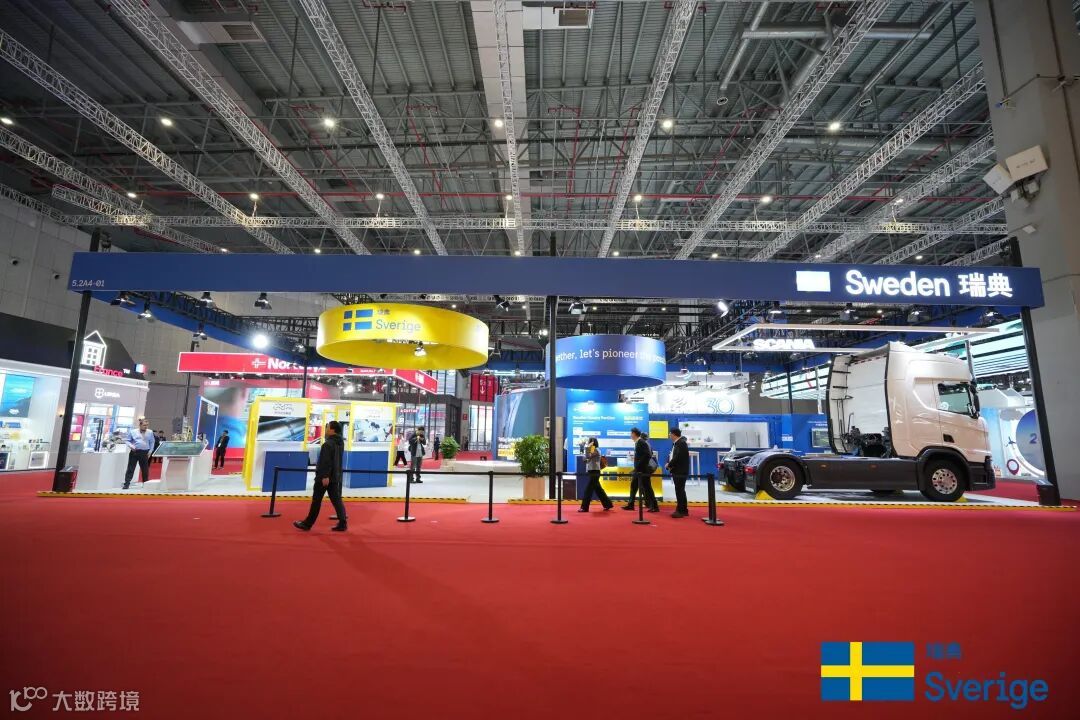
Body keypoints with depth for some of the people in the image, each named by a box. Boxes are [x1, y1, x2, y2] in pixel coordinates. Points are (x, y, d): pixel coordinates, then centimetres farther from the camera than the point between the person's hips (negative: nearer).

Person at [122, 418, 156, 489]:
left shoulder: (150, 432, 9)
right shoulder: (132, 432, 3)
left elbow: (152, 442, 15)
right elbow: (127, 440, 8)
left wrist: (150, 451, 8)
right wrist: (131, 446, -11)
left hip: (144, 453, 2)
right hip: (134, 452, -2)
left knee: (145, 469, 7)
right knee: (130, 468, -3)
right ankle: (126, 484, 0)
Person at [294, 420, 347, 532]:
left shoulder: (328, 444, -17)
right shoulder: (340, 443, 12)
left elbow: (326, 462, -23)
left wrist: (325, 476, -26)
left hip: (324, 477, -8)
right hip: (336, 477, 8)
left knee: (316, 501, 3)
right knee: (336, 500, 6)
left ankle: (307, 524, 15)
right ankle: (343, 523, 0)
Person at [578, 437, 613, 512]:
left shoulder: (596, 450, -11)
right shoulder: (593, 450, 19)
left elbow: (587, 456, -23)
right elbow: (586, 459, 15)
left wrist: (586, 447, -19)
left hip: (594, 472, -10)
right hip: (593, 472, 10)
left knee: (588, 490, -8)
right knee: (598, 489, 13)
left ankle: (584, 507, -5)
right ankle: (608, 504, 21)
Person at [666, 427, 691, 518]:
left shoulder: (681, 443, -16)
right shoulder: (676, 443, 15)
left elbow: (677, 457, -24)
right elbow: (672, 455, 16)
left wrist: (669, 465, -13)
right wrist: (669, 463, -2)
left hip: (680, 472, -10)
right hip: (677, 471, 10)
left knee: (679, 491, -7)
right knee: (680, 491, 15)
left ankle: (680, 510, -4)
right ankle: (683, 510, 23)